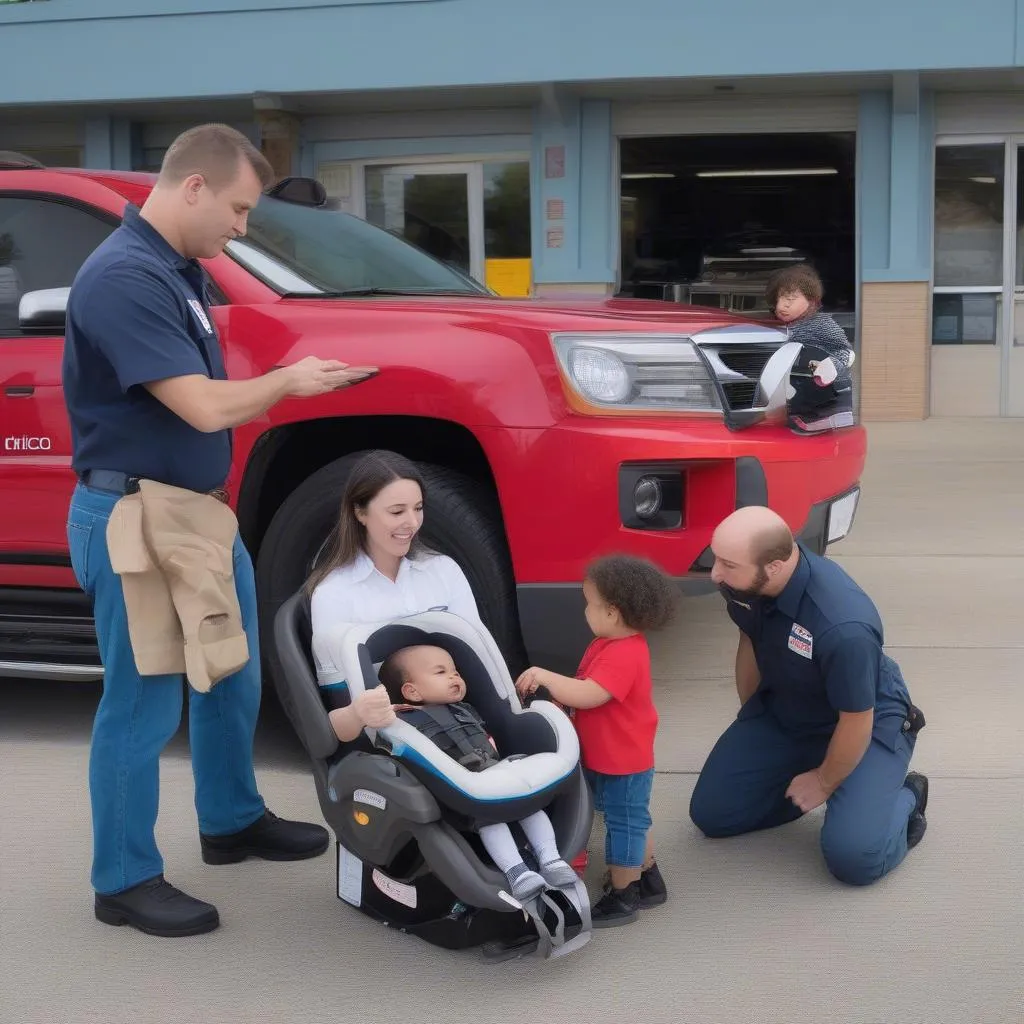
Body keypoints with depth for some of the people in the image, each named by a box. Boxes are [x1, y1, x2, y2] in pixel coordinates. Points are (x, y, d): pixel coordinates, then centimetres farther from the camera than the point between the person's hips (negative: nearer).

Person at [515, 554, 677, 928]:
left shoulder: (623, 655, -30)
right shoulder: (611, 645, 4)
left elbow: (588, 695, -38)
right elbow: (587, 689, 12)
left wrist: (544, 676, -33)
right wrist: (555, 693, -3)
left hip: (623, 762, -10)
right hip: (608, 756, 10)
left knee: (624, 824, 4)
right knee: (633, 820, 23)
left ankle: (622, 898, 16)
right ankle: (648, 880, 38)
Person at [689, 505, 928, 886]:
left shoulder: (843, 628, -41)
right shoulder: (743, 581, -20)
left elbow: (856, 723, -26)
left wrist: (823, 784, -8)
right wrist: (747, 729, 15)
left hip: (868, 722, -6)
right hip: (781, 710, 6)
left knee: (854, 857, -21)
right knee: (710, 813, 0)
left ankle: (905, 798, 11)